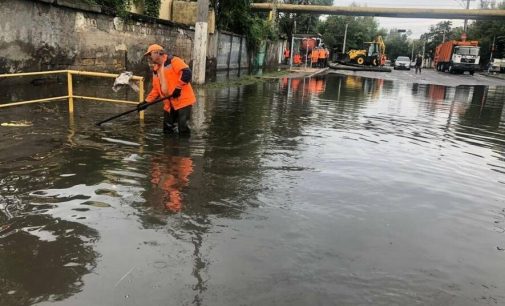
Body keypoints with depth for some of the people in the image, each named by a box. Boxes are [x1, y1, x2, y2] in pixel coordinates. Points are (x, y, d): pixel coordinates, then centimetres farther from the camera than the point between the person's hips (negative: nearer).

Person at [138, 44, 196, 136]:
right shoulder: (156, 71, 18)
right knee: (167, 131, 12)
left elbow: (187, 73, -20)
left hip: (183, 100, -9)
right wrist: (146, 102, 11)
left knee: (183, 130, -10)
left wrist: (178, 88, -20)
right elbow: (156, 90, 21)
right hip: (169, 105, 9)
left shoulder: (173, 61, -7)